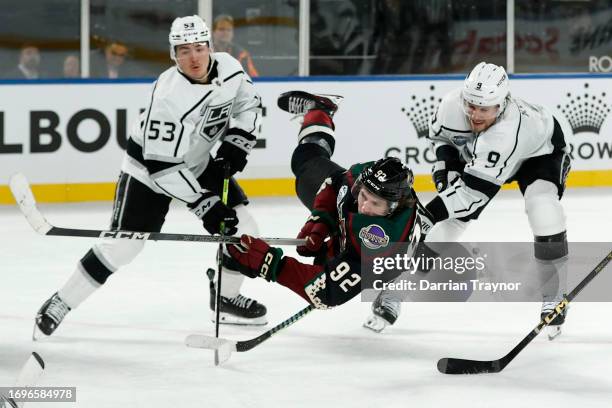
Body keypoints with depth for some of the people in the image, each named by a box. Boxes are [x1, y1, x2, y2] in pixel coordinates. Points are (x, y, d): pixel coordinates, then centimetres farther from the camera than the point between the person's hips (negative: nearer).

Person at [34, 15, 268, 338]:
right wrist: (204, 203, -32)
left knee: (240, 226, 0)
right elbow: (162, 165, -32)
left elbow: (247, 104, 8)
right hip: (148, 167, -6)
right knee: (123, 244, -12)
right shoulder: (168, 96, -34)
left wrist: (236, 141, -8)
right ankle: (61, 302, 0)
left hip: (199, 162, 6)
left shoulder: (229, 68, -15)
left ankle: (227, 298, 21)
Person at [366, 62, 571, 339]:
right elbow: (439, 131, -4)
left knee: (542, 204, -29)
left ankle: (554, 298, -14)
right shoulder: (452, 105, -31)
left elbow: (474, 192, -46)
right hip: (476, 153, 5)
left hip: (538, 151, -5)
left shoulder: (508, 130, -46)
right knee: (450, 217, -6)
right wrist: (445, 163, -19)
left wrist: (427, 213, -49)